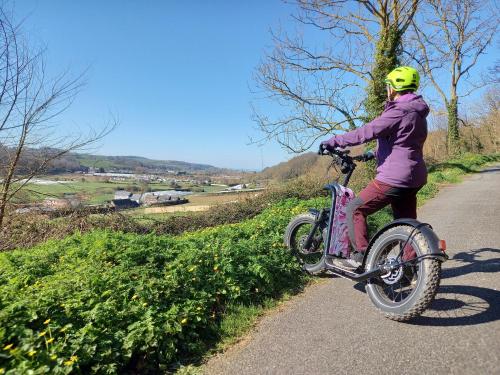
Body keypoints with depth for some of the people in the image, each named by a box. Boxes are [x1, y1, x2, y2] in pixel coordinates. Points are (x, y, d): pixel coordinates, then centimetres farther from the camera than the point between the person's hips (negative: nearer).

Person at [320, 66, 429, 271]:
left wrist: (334, 141, -16)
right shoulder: (417, 113, 17)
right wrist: (374, 153, 30)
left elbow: (366, 132, -22)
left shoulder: (398, 112, -14)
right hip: (414, 178, 10)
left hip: (393, 177, -10)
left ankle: (360, 256, -4)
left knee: (355, 208, -4)